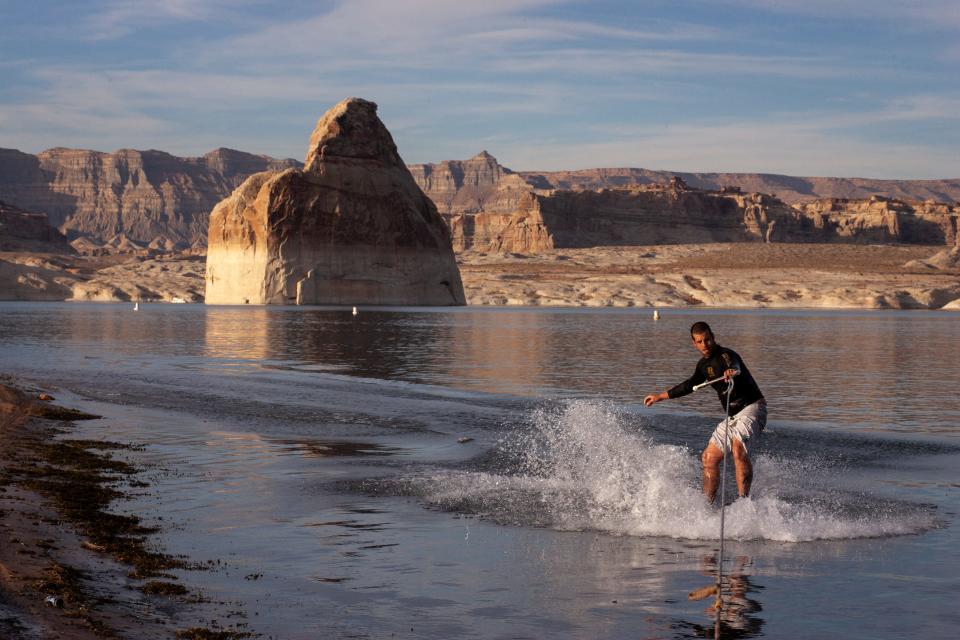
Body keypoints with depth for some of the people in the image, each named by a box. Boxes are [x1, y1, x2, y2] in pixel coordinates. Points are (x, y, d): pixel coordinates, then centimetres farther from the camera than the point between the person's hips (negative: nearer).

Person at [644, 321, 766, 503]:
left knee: (738, 444, -33)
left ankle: (744, 500, -36)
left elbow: (734, 366, -38)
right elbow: (691, 384, 30)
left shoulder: (725, 355, -13)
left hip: (753, 407, -9)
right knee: (709, 458, 4)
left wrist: (732, 371, -62)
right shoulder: (704, 364, 12)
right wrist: (661, 396, 36)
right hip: (734, 415, 9)